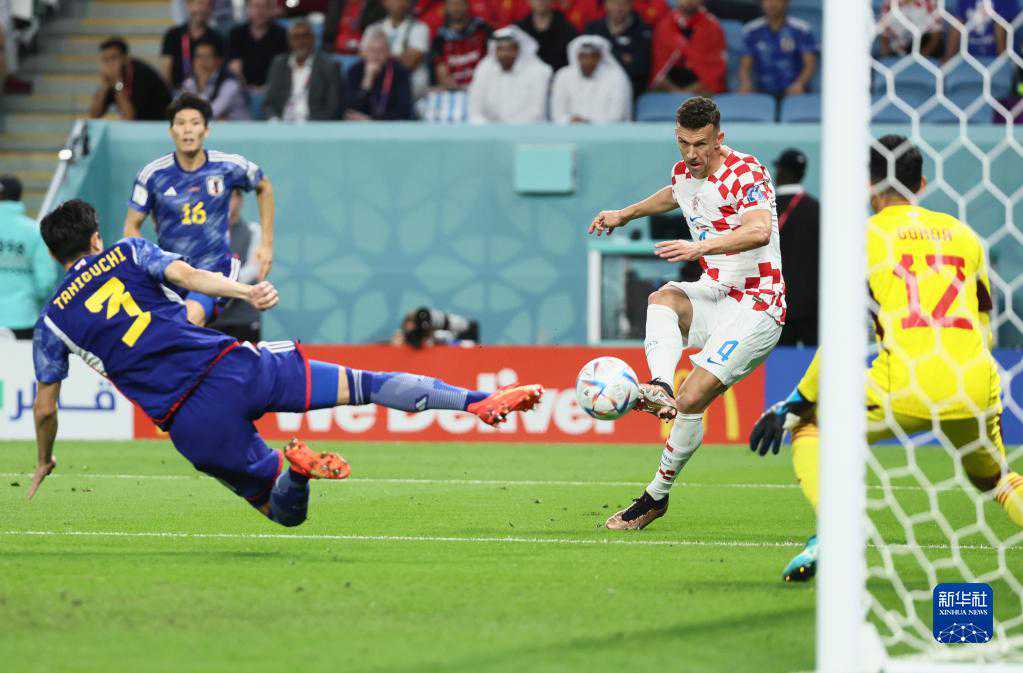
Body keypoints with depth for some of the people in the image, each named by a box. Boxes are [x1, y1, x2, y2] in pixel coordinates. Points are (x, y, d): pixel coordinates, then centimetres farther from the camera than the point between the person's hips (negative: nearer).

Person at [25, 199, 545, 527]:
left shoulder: (53, 321, 13)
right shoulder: (127, 252, 15)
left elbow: (45, 408, 17)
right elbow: (187, 274, -3)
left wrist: (44, 464, 32)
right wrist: (246, 292, -9)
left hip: (190, 423, -1)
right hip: (233, 366, 1)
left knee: (282, 510, 12)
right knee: (363, 385, 7)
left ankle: (293, 469, -25)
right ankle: (478, 400, -8)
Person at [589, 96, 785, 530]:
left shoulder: (746, 172, -16)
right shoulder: (684, 173, 7)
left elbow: (759, 231, -34)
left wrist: (700, 247, -43)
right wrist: (625, 215, 44)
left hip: (757, 306, -7)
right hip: (713, 295, 7)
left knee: (691, 400, -17)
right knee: (663, 297, -29)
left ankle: (657, 495, -3)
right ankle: (659, 388, -50)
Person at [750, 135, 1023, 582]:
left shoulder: (864, 236, 7)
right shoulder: (964, 234, 19)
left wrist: (798, 403, 5)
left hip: (906, 390, -4)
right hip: (978, 392, 4)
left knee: (810, 427, 17)